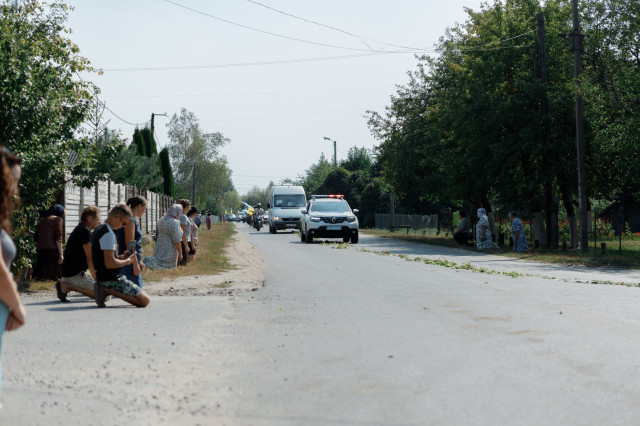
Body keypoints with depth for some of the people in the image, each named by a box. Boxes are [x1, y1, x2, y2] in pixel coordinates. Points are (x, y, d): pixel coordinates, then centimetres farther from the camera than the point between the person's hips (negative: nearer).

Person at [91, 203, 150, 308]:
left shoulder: (99, 230, 14)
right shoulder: (108, 234, -19)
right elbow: (110, 263, -25)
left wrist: (121, 257, 9)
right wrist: (127, 261, -8)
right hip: (112, 280, -10)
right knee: (144, 300, -11)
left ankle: (105, 289, 6)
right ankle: (109, 290, -13)